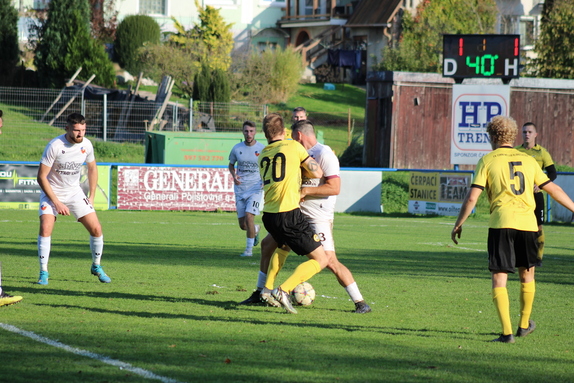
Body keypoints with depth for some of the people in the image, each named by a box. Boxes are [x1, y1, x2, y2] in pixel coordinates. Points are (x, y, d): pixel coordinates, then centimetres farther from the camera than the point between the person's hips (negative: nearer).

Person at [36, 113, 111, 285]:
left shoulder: (86, 145, -8)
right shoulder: (55, 146, -24)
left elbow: (92, 168, 11)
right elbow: (41, 177, -20)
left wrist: (92, 196, 6)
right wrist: (57, 203, -21)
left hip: (74, 192, 4)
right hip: (52, 192, -4)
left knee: (96, 229, -3)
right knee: (45, 228, -23)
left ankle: (96, 267, 19)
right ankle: (43, 273, -11)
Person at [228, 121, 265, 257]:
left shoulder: (262, 149, -4)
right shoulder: (237, 149, 1)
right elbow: (231, 165, 17)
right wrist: (234, 176, -4)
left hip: (255, 188, -3)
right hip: (240, 189, 3)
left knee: (249, 216, -20)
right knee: (243, 225, 5)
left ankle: (249, 249, -7)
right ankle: (255, 230, 41)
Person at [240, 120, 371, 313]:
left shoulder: (324, 154, -14)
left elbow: (335, 187, -22)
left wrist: (305, 191, -21)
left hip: (319, 219, -10)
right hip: (297, 216, 10)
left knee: (330, 262, -17)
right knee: (267, 244, 14)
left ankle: (360, 303, -10)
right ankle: (262, 292, 26)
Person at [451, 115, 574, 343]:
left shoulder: (488, 160, 4)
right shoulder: (528, 160, 14)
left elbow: (472, 197, -3)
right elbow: (553, 189, 19)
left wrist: (459, 224, 7)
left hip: (501, 224, -3)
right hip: (527, 223, 3)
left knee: (499, 279, 1)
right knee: (527, 275, 21)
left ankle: (507, 333, -8)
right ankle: (524, 325, 34)